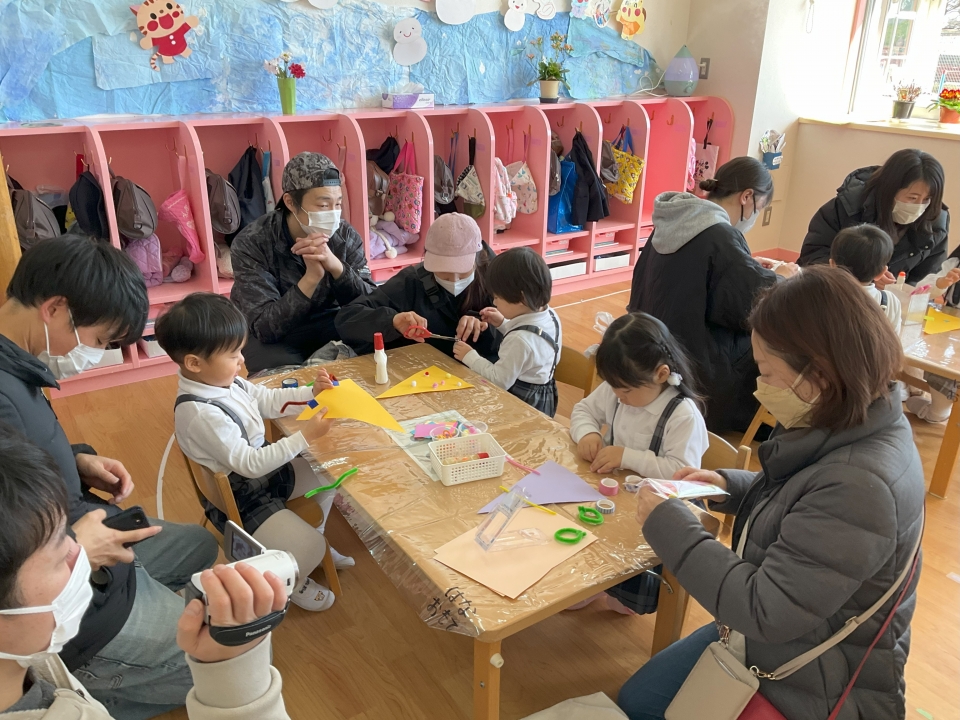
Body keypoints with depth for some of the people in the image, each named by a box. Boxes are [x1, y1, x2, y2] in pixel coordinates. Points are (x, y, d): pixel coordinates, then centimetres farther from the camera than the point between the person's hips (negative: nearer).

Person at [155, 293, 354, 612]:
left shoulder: (223, 380, -6)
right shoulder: (201, 414, -33)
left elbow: (269, 400, 7)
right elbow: (248, 463, -31)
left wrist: (312, 392, -7)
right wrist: (304, 437, -32)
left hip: (264, 471, 9)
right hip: (239, 500, -9)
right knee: (309, 550, -15)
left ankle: (314, 539, 33)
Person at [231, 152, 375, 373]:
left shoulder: (346, 236, -10)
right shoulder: (252, 244, -20)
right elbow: (264, 328, -26)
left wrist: (336, 266, -34)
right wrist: (311, 278, -39)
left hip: (330, 326, 3)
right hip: (273, 337, -3)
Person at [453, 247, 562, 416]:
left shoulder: (521, 340, -32)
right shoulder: (550, 316, -5)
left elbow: (499, 381, -24)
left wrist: (470, 356, -14)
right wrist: (503, 325, 5)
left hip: (524, 405, -9)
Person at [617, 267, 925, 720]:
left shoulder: (860, 484, -35)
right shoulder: (846, 428, -7)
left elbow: (767, 611, -31)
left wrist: (667, 526, -24)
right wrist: (728, 486, -1)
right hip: (769, 640, 8)